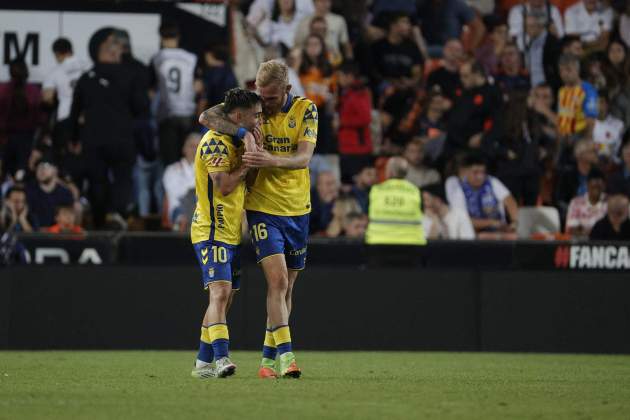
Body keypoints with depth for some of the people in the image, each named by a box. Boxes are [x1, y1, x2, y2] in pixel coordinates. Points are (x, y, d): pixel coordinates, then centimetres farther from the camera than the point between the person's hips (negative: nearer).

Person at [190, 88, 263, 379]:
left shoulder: (233, 141, 16)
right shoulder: (215, 142, -15)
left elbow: (243, 183, 16)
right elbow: (223, 186, -22)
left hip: (231, 233, 10)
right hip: (213, 232, -10)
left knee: (224, 298, 10)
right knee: (220, 292, -20)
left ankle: (203, 363, 17)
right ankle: (221, 358, -31)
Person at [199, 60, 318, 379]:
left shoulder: (305, 110, -3)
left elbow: (304, 158, -14)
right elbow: (206, 117, -15)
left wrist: (272, 161, -33)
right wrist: (242, 132, -29)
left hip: (297, 209, 3)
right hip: (263, 208, -3)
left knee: (286, 287, 9)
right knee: (277, 281, -16)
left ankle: (269, 357, 20)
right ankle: (285, 355, -21)